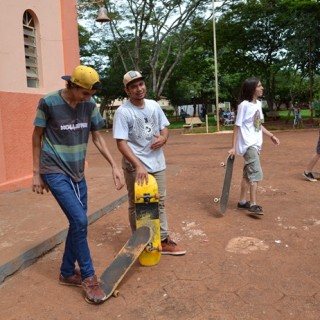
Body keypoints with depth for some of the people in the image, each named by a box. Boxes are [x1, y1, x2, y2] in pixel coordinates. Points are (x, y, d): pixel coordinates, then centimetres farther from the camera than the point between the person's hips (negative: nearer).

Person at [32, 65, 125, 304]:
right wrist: (37, 173, -1)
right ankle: (88, 277, 4)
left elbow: (97, 137, 6)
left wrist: (114, 166, -1)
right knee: (80, 221, -14)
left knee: (77, 223, 9)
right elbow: (37, 138, -3)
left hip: (77, 173, 6)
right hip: (55, 172, -5)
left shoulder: (89, 104, -1)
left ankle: (67, 273, 28)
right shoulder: (48, 103, -13)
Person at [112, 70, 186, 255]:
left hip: (157, 163, 6)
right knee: (137, 205, 6)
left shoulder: (154, 106, 5)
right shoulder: (123, 112, -14)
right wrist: (138, 165, -30)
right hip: (135, 167, -6)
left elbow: (164, 127, 15)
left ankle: (164, 240, 24)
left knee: (160, 202, 12)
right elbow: (121, 143, -20)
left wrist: (163, 138, -10)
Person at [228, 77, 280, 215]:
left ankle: (242, 201, 24)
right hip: (248, 145, -8)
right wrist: (233, 147, -15)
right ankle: (253, 205, -11)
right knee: (256, 173, -14)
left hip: (256, 144, 8)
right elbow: (237, 126, -13)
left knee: (248, 173, 13)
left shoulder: (258, 103, 9)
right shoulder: (244, 105, -14)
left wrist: (271, 135, 12)